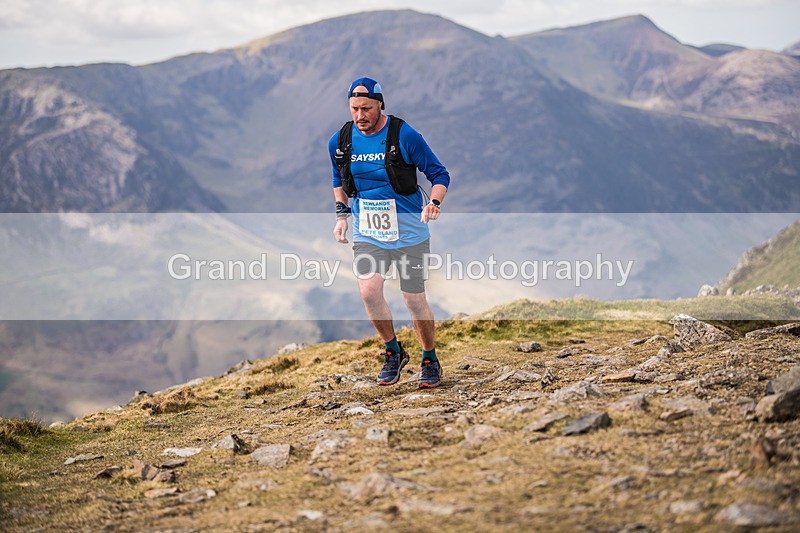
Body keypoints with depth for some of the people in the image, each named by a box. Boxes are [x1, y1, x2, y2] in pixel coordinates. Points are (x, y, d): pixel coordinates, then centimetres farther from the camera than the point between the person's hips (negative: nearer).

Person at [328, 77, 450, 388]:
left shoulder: (405, 136, -12)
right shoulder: (340, 141, 0)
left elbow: (439, 174, -4)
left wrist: (435, 202, -22)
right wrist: (342, 214, 7)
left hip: (408, 231, -2)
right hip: (367, 232, 2)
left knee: (414, 299, 2)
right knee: (369, 290, -19)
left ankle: (430, 359, 26)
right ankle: (393, 351, 5)